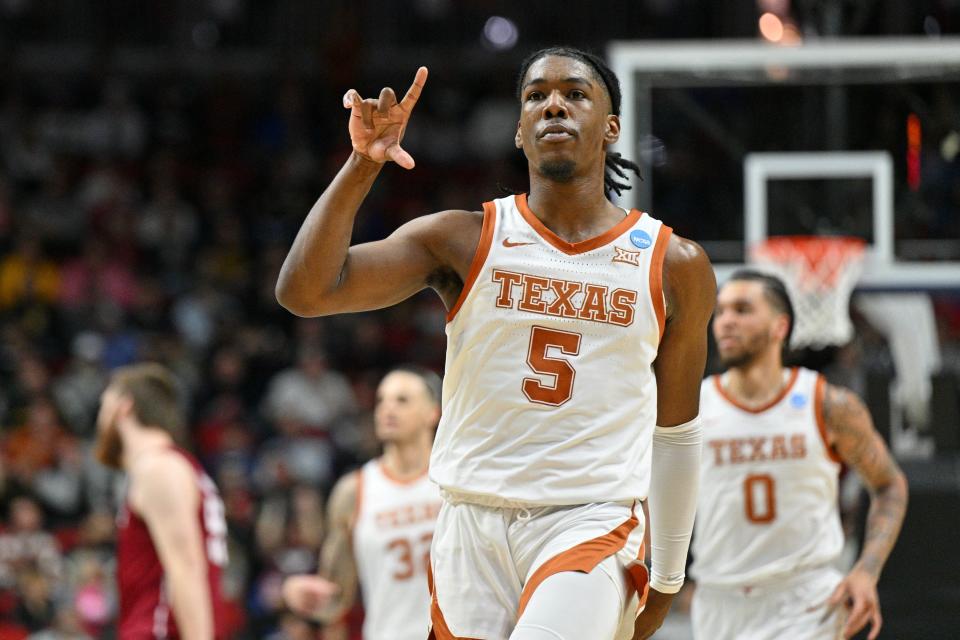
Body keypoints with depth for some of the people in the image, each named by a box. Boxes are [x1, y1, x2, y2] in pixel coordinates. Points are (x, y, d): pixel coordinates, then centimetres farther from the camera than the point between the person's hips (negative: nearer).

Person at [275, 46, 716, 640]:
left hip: (591, 526, -2)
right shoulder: (463, 240, 3)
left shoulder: (676, 267, 6)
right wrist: (362, 166, -18)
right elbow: (304, 292, -8)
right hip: (474, 528, 2)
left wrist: (666, 578, 18)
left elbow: (675, 433, 16)